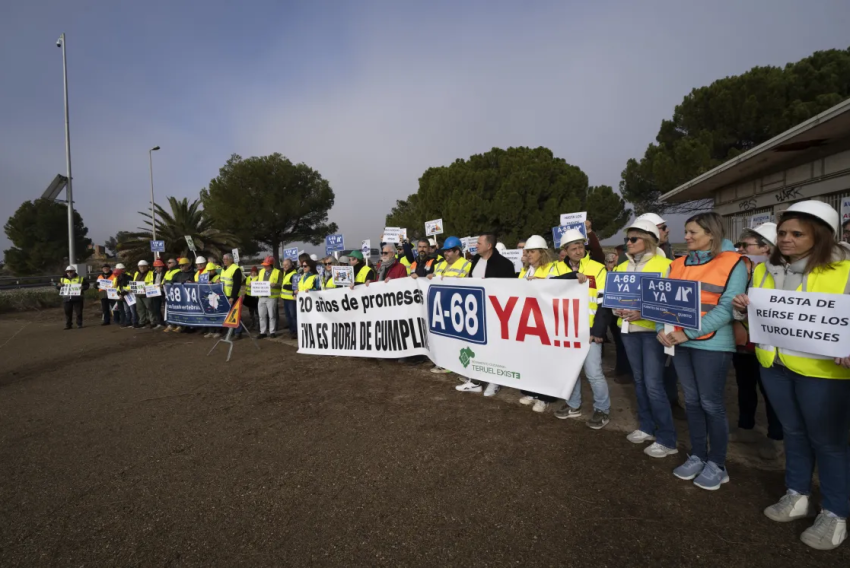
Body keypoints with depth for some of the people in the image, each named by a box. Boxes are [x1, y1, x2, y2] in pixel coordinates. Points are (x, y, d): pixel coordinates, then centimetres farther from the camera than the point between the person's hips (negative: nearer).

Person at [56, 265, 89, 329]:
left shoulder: (80, 279, 3)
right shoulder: (62, 279, 11)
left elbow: (87, 285, 4)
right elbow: (58, 287, 17)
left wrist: (83, 287, -17)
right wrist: (59, 286, -6)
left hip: (77, 299, -3)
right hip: (67, 299, 3)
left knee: (78, 312, 1)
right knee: (67, 313, 7)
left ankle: (79, 324, 11)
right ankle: (68, 325, 16)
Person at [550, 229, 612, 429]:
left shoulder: (598, 269, -5)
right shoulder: (559, 269, 5)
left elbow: (604, 303, -7)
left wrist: (598, 330, -12)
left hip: (588, 330, -4)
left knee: (593, 372, -2)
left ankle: (602, 410, 17)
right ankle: (573, 405, 30)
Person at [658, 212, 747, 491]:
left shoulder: (732, 263, -7)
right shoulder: (678, 264, 11)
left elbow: (727, 307, -15)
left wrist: (689, 333, -22)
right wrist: (662, 329, -9)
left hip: (711, 343, -5)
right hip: (679, 341, 6)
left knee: (711, 404, 2)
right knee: (692, 400, 13)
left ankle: (717, 464, 18)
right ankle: (697, 456, 26)